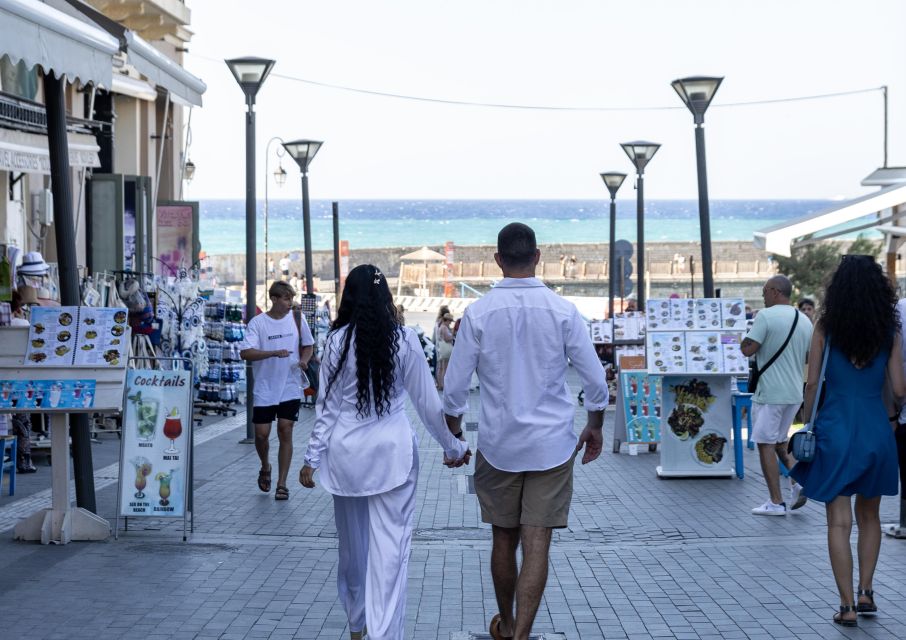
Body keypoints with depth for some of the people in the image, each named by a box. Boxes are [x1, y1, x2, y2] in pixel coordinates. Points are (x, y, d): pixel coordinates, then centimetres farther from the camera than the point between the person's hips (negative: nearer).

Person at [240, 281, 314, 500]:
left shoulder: (298, 318, 2)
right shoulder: (258, 322, -8)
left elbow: (308, 345, 16)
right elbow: (245, 353, -17)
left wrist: (304, 360, -6)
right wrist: (274, 353, -28)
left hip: (290, 388, 1)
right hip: (265, 389, -1)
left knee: (285, 432, -2)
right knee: (261, 433, 0)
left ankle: (282, 484, 5)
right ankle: (265, 468, 31)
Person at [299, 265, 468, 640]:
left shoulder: (337, 340, -2)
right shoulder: (403, 340, -5)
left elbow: (328, 406, -1)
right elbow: (427, 402, 1)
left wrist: (312, 458, 7)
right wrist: (454, 446, 12)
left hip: (346, 452, 2)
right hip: (392, 452, -2)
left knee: (351, 544, 17)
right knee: (389, 548, -2)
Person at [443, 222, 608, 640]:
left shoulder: (478, 313, -6)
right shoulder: (563, 311, -7)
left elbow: (455, 387, -3)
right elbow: (595, 379, -3)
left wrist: (453, 434, 13)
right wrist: (595, 426, 14)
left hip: (497, 445, 1)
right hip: (552, 445, -1)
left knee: (504, 540, 16)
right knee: (537, 546, 1)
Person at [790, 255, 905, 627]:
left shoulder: (826, 328, -4)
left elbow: (812, 383, -4)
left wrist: (809, 423, 7)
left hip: (836, 430, -2)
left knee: (839, 522, 2)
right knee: (869, 516, 21)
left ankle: (848, 606, 1)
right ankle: (866, 593, 20)